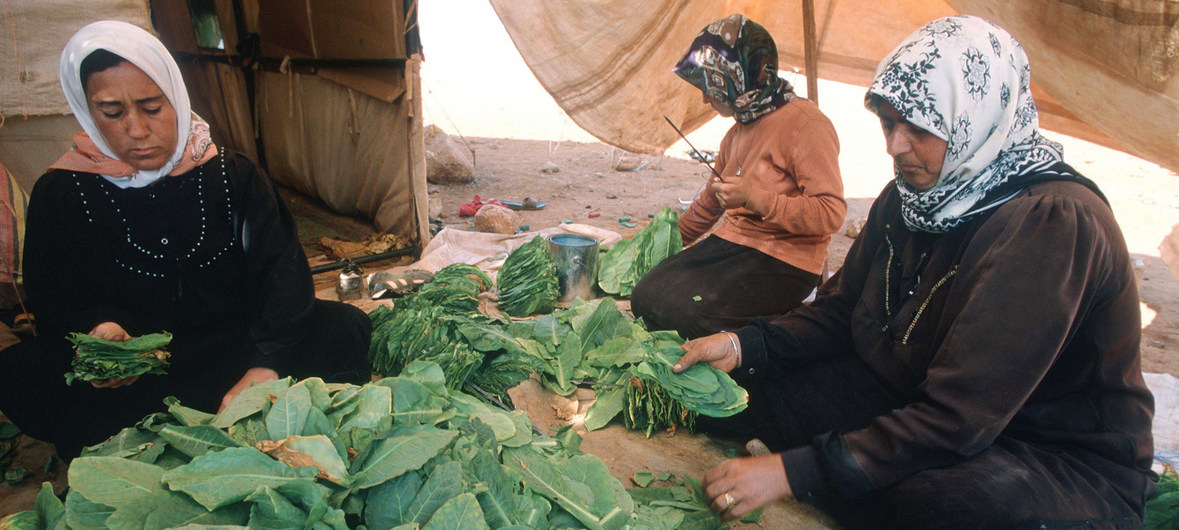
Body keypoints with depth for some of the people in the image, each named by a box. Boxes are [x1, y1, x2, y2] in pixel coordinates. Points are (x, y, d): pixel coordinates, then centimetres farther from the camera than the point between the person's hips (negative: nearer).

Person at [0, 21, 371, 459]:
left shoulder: (233, 176, 0)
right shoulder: (61, 195, 2)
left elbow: (283, 271, -12)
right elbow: (54, 302, 3)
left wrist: (264, 369, -30)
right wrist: (98, 332, -23)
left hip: (236, 355, 0)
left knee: (344, 328, -24)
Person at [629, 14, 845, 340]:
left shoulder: (805, 124, -13)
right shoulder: (739, 132, 16)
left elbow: (831, 213, -20)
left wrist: (755, 198, -24)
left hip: (784, 261, -8)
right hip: (731, 241, 8)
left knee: (687, 313, -27)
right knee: (646, 297, -9)